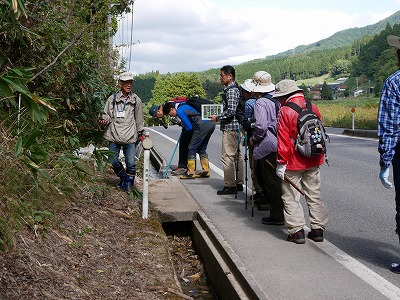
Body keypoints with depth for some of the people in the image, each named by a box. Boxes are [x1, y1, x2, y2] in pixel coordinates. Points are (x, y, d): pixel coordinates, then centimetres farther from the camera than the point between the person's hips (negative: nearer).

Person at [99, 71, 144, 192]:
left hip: (130, 136, -1)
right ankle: (123, 177, 30)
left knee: (130, 162, -6)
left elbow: (139, 118, 14)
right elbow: (107, 114, 9)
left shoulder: (136, 100, 7)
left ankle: (129, 182, 15)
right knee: (113, 160, 5)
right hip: (114, 135, 1)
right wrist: (104, 120, -12)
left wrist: (141, 132, 16)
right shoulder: (112, 99, 5)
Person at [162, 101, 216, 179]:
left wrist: (183, 126, 17)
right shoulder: (184, 105, 23)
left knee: (192, 148, -1)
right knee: (202, 149, 18)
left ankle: (191, 173, 2)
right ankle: (205, 171, 19)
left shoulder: (179, 111, -5)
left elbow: (189, 128, -5)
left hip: (203, 126, -9)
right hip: (211, 123, 9)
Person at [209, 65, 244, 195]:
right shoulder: (235, 88, 16)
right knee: (236, 156, 14)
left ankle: (230, 186, -4)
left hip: (230, 128, -11)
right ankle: (239, 183, 20)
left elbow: (231, 111, -24)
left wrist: (218, 118, -13)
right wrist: (219, 117, 19)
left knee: (227, 156, -7)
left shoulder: (231, 90, -15)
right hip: (236, 127, 11)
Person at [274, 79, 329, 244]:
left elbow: (283, 140, -16)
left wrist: (281, 163, -11)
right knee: (314, 195, 14)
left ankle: (297, 231, 4)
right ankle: (318, 229, 18)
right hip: (313, 161, 6)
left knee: (291, 198, 5)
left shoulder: (285, 111, -14)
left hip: (293, 162, -6)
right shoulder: (313, 108, 5)